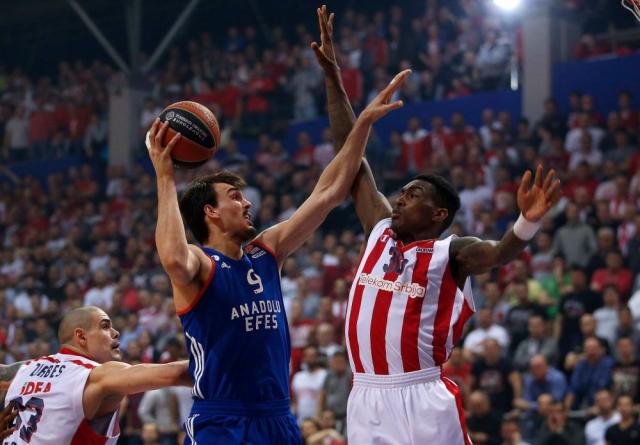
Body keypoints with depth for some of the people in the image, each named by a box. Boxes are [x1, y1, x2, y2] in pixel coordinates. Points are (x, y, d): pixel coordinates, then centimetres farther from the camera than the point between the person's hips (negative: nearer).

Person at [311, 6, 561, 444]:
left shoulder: (450, 253, -1)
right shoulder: (380, 231, 15)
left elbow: (500, 252, -22)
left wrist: (529, 222, -45)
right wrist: (333, 78, 14)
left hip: (422, 400, -6)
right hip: (367, 400, 6)